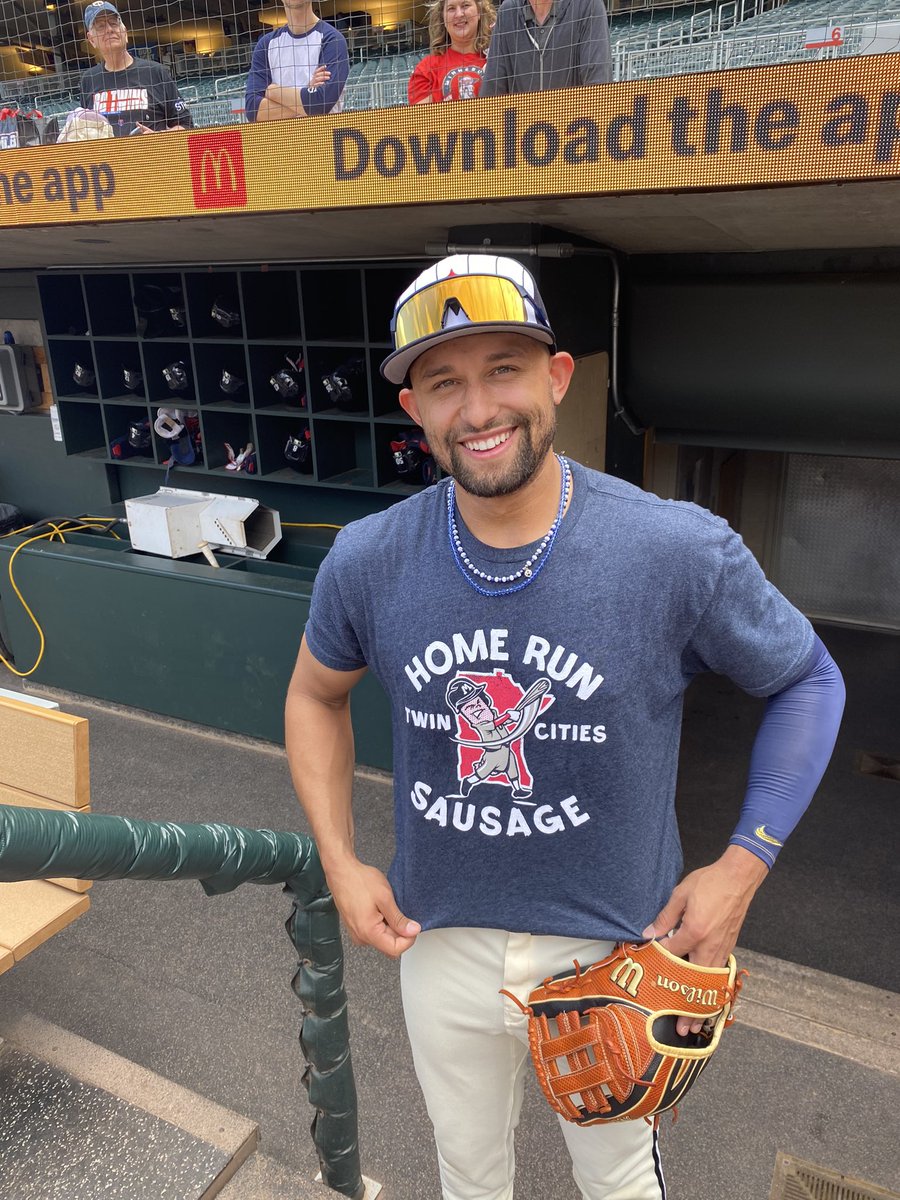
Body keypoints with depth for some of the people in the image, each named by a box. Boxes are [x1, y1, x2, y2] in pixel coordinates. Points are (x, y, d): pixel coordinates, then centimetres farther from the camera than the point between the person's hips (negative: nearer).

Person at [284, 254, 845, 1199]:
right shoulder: (367, 562, -14)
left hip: (618, 945, -1)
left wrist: (744, 862, -12)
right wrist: (339, 861, -4)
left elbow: (808, 682, -6)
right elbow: (316, 695, 4)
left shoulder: (683, 553, -22)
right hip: (438, 938, 2)